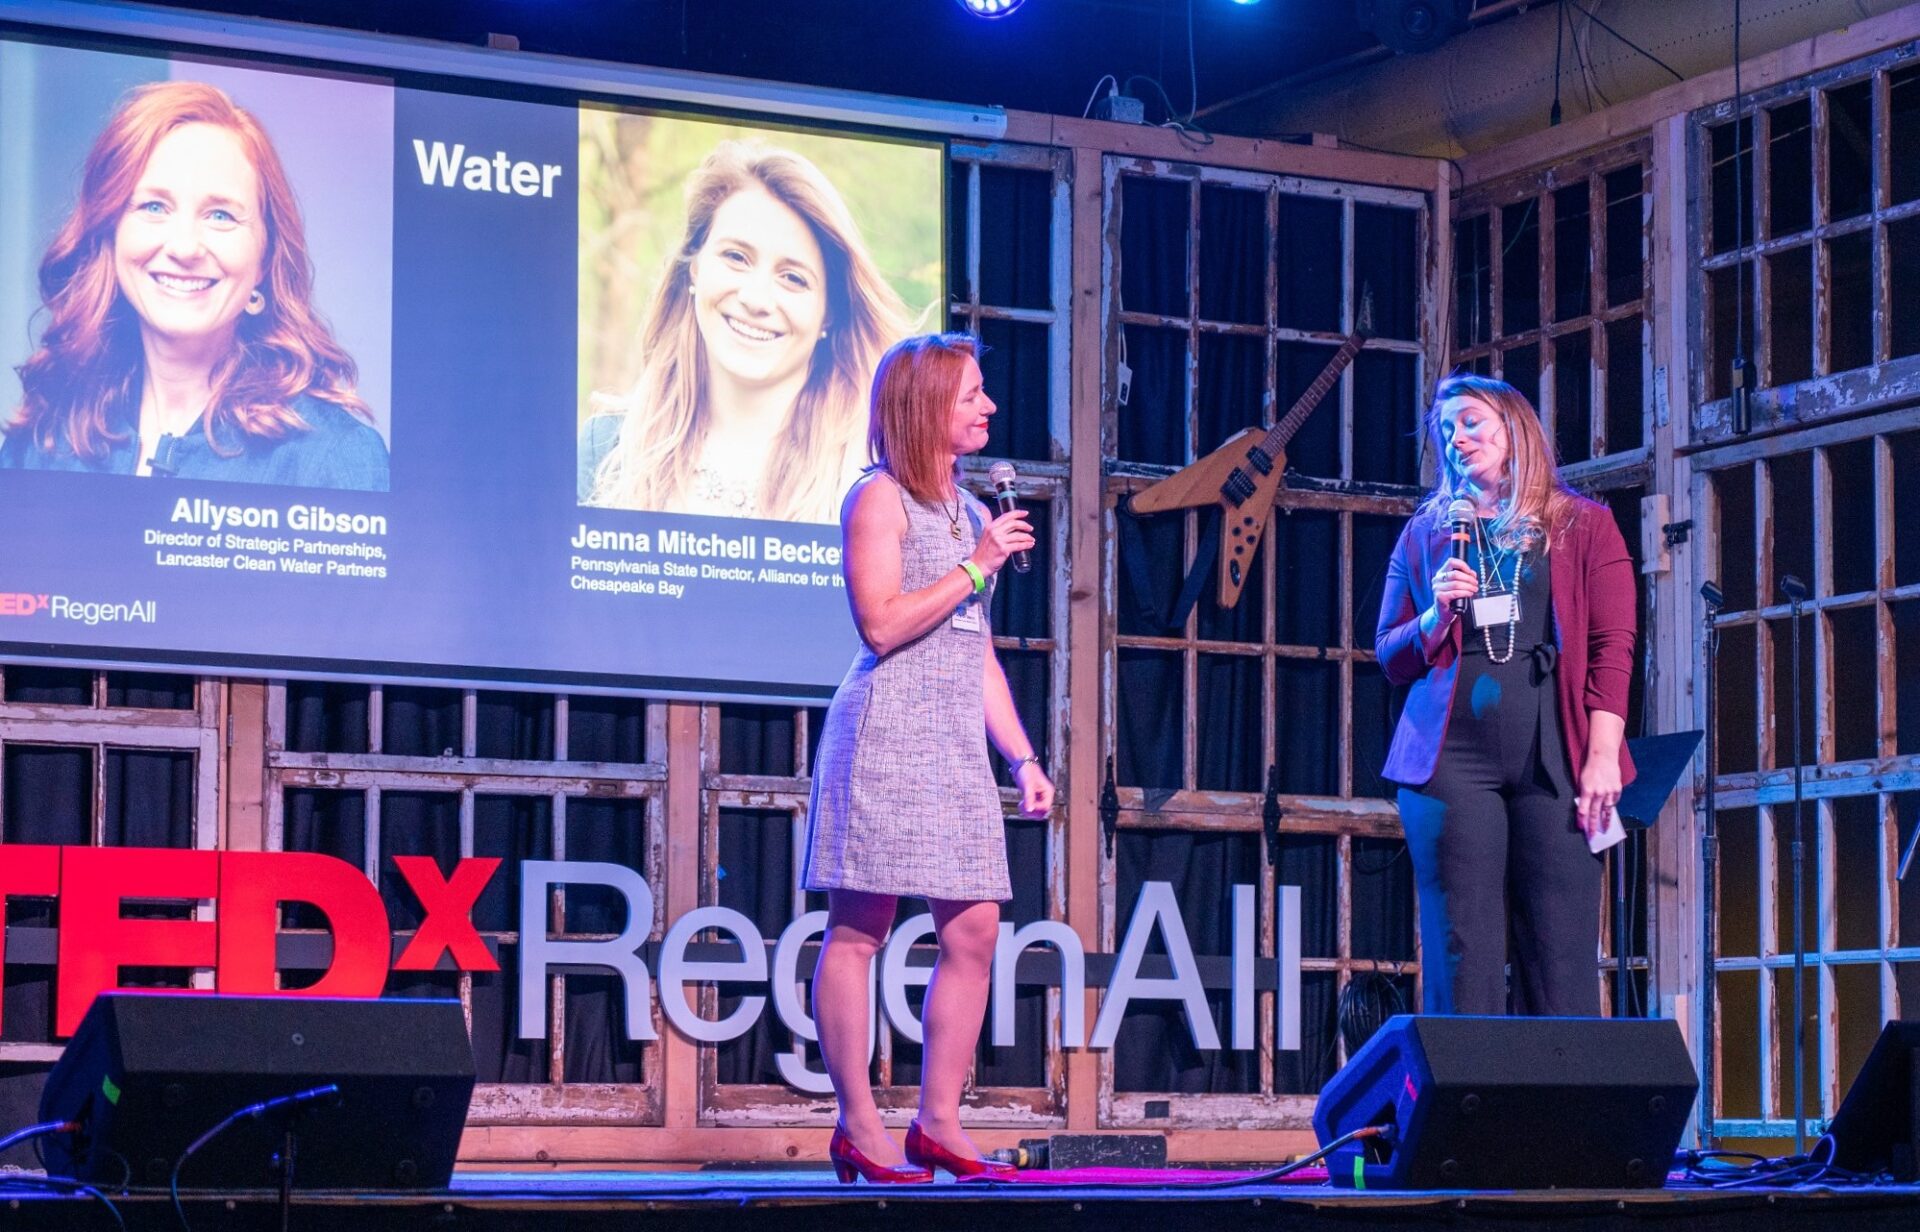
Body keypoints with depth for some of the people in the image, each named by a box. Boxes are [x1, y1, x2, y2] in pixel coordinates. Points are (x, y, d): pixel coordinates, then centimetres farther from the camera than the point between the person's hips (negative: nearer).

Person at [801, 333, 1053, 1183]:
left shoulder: (966, 510, 21)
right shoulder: (880, 499, -3)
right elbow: (881, 626, -14)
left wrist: (1023, 757, 16)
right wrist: (977, 567, -10)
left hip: (956, 745, 8)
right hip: (887, 731, -8)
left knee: (973, 930, 2)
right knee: (859, 929, -5)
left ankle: (939, 1123, 7)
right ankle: (859, 1130, -4)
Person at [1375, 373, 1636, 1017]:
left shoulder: (1585, 526, 11)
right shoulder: (1426, 533, 17)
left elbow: (1612, 649, 3)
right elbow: (1390, 656, 18)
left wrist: (1603, 755, -8)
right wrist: (1436, 613, -3)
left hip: (1555, 762, -1)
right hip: (1453, 762, 1)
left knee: (1561, 958, -5)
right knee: (1463, 957, -4)